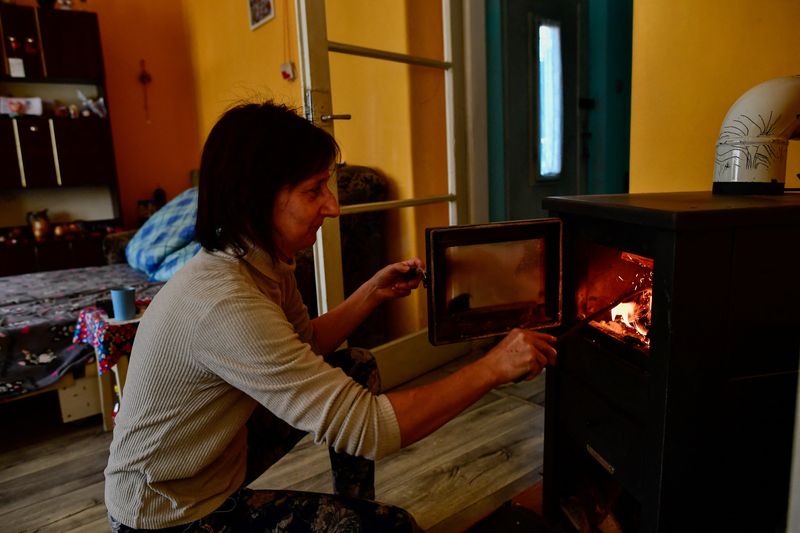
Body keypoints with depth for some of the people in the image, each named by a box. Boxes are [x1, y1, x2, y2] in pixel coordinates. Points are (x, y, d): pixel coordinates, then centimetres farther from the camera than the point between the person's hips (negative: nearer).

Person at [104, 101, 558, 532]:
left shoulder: (266, 262, -7)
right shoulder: (224, 303, -35)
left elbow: (304, 349, 7)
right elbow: (368, 430, -35)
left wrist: (374, 292, -3)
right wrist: (494, 368, -28)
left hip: (223, 453, 8)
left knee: (356, 366, 9)